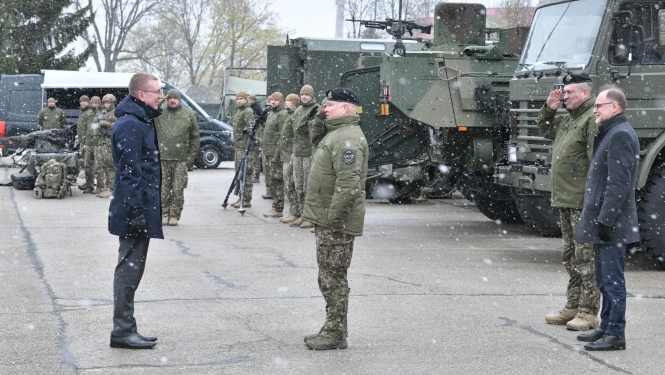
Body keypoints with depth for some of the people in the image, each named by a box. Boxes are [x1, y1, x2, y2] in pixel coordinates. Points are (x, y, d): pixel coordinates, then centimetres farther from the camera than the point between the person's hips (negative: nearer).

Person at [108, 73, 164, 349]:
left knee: (132, 269, 13)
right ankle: (122, 331, 2)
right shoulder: (129, 124, -17)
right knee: (130, 269, -4)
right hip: (135, 208, -10)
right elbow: (129, 171, -21)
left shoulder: (142, 120, 15)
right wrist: (136, 210, -23)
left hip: (142, 206, 10)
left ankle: (126, 329, 20)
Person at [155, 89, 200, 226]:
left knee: (178, 189, -2)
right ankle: (164, 214, 11)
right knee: (163, 189, 2)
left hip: (181, 159, -1)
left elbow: (195, 136, 10)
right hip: (162, 158, 1)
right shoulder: (158, 114, 8)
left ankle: (174, 215, 5)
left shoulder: (188, 115, 9)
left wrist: (192, 155, 4)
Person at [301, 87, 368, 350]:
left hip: (336, 224, -11)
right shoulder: (335, 133, 18)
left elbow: (348, 185, -28)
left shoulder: (348, 139, -18)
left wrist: (333, 218, -26)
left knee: (334, 279, -4)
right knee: (328, 278, 16)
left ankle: (336, 335, 3)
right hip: (326, 221, 11)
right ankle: (331, 330, 24)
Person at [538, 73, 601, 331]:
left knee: (586, 256, -7)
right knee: (570, 255, 15)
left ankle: (589, 312, -4)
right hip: (565, 200, 10)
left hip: (583, 201, -10)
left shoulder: (594, 119, -13)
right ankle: (573, 307, 23)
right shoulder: (568, 118, 17)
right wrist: (549, 109, 16)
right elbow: (545, 130, 35)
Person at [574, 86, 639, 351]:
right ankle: (607, 328, 26)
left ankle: (615, 335, -3)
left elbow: (619, 183, -22)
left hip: (613, 222, -11)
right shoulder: (610, 133, 17)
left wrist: (605, 220, -23)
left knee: (612, 279, -7)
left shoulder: (620, 135, -16)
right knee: (605, 278, 17)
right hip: (603, 220, 11)